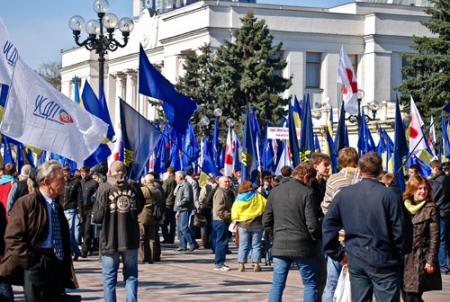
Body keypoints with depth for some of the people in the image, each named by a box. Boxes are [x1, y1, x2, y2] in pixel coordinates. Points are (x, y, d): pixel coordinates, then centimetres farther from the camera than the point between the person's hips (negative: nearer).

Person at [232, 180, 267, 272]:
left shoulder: (238, 199, 0)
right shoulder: (257, 197, -3)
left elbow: (234, 212, 0)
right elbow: (266, 205, -1)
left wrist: (236, 222, 10)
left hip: (243, 225, 1)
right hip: (257, 224, -1)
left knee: (243, 245, 6)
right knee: (256, 245, 5)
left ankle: (241, 265, 4)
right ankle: (256, 265, 2)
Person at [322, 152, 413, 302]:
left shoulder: (343, 194, 2)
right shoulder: (391, 195, -12)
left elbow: (328, 225, 5)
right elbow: (402, 229, -11)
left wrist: (339, 254, 11)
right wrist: (401, 252, 6)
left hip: (355, 261, 4)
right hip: (383, 261, -4)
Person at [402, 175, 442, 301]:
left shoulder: (431, 208, -5)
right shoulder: (405, 206, 8)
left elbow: (434, 237, -8)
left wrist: (431, 261, -13)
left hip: (420, 259, -5)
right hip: (404, 258, 5)